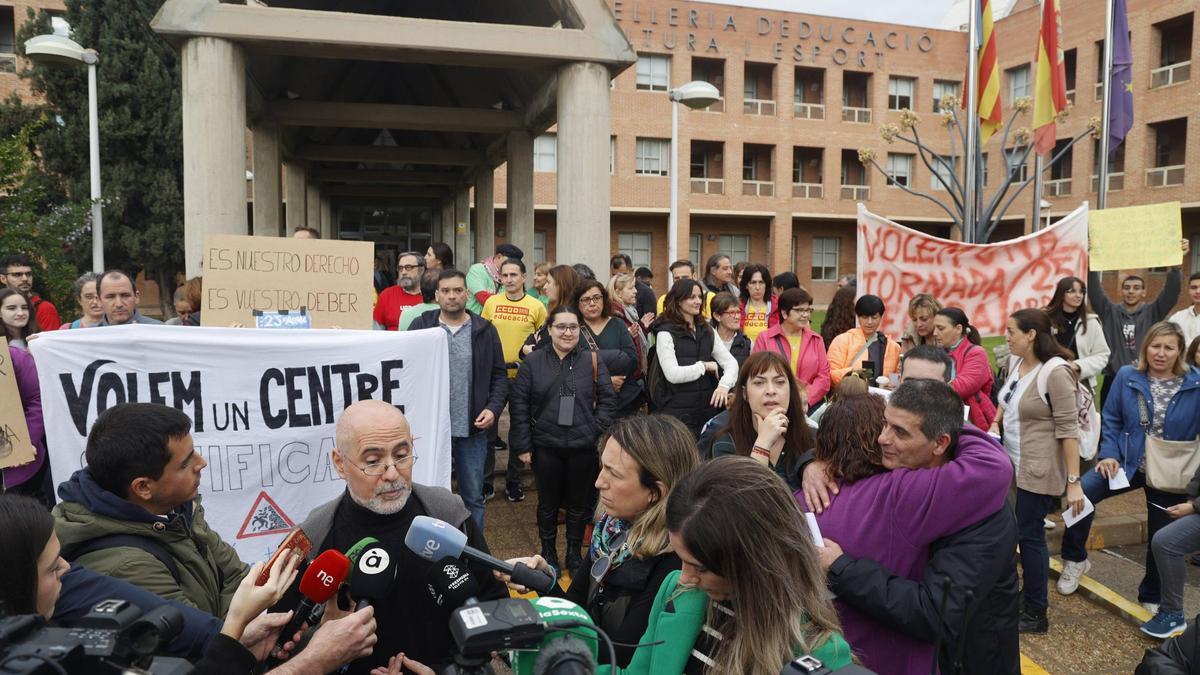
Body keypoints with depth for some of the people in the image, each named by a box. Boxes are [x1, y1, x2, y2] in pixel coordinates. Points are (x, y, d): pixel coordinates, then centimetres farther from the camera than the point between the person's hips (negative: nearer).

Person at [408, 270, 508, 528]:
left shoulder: (485, 330, 4)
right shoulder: (420, 327, 1)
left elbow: (499, 375, 7)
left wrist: (494, 408, -7)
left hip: (473, 429, 1)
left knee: (473, 497, 12)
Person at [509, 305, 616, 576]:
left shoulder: (592, 360, -1)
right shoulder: (533, 362, -2)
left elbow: (607, 400, 1)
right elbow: (519, 404, -2)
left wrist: (597, 432, -8)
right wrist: (522, 444, -5)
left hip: (584, 448, 0)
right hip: (545, 447, 0)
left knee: (579, 503, 13)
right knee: (548, 503, 14)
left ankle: (574, 554, 32)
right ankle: (548, 554, 33)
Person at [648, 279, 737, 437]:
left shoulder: (707, 331, 12)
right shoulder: (666, 333, -7)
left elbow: (731, 361, 3)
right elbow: (673, 374, -17)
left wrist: (724, 385, -16)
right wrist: (705, 366, -7)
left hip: (709, 407, 6)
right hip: (678, 411, -5)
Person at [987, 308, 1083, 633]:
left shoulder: (1055, 372, -19)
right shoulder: (1015, 362, 4)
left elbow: (1068, 428, -20)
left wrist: (1073, 481, -20)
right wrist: (995, 423, 5)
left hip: (1039, 469, -7)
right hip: (1015, 463, 7)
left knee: (1030, 535, 0)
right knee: (1024, 531, 16)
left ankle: (1036, 615, 14)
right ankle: (1030, 595, 33)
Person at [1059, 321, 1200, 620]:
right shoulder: (1127, 377, -7)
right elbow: (1111, 419, 0)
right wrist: (1108, 454, -11)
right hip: (1127, 462, 0)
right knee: (1081, 493, -22)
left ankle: (1152, 597, 37)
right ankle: (1075, 559, 2)